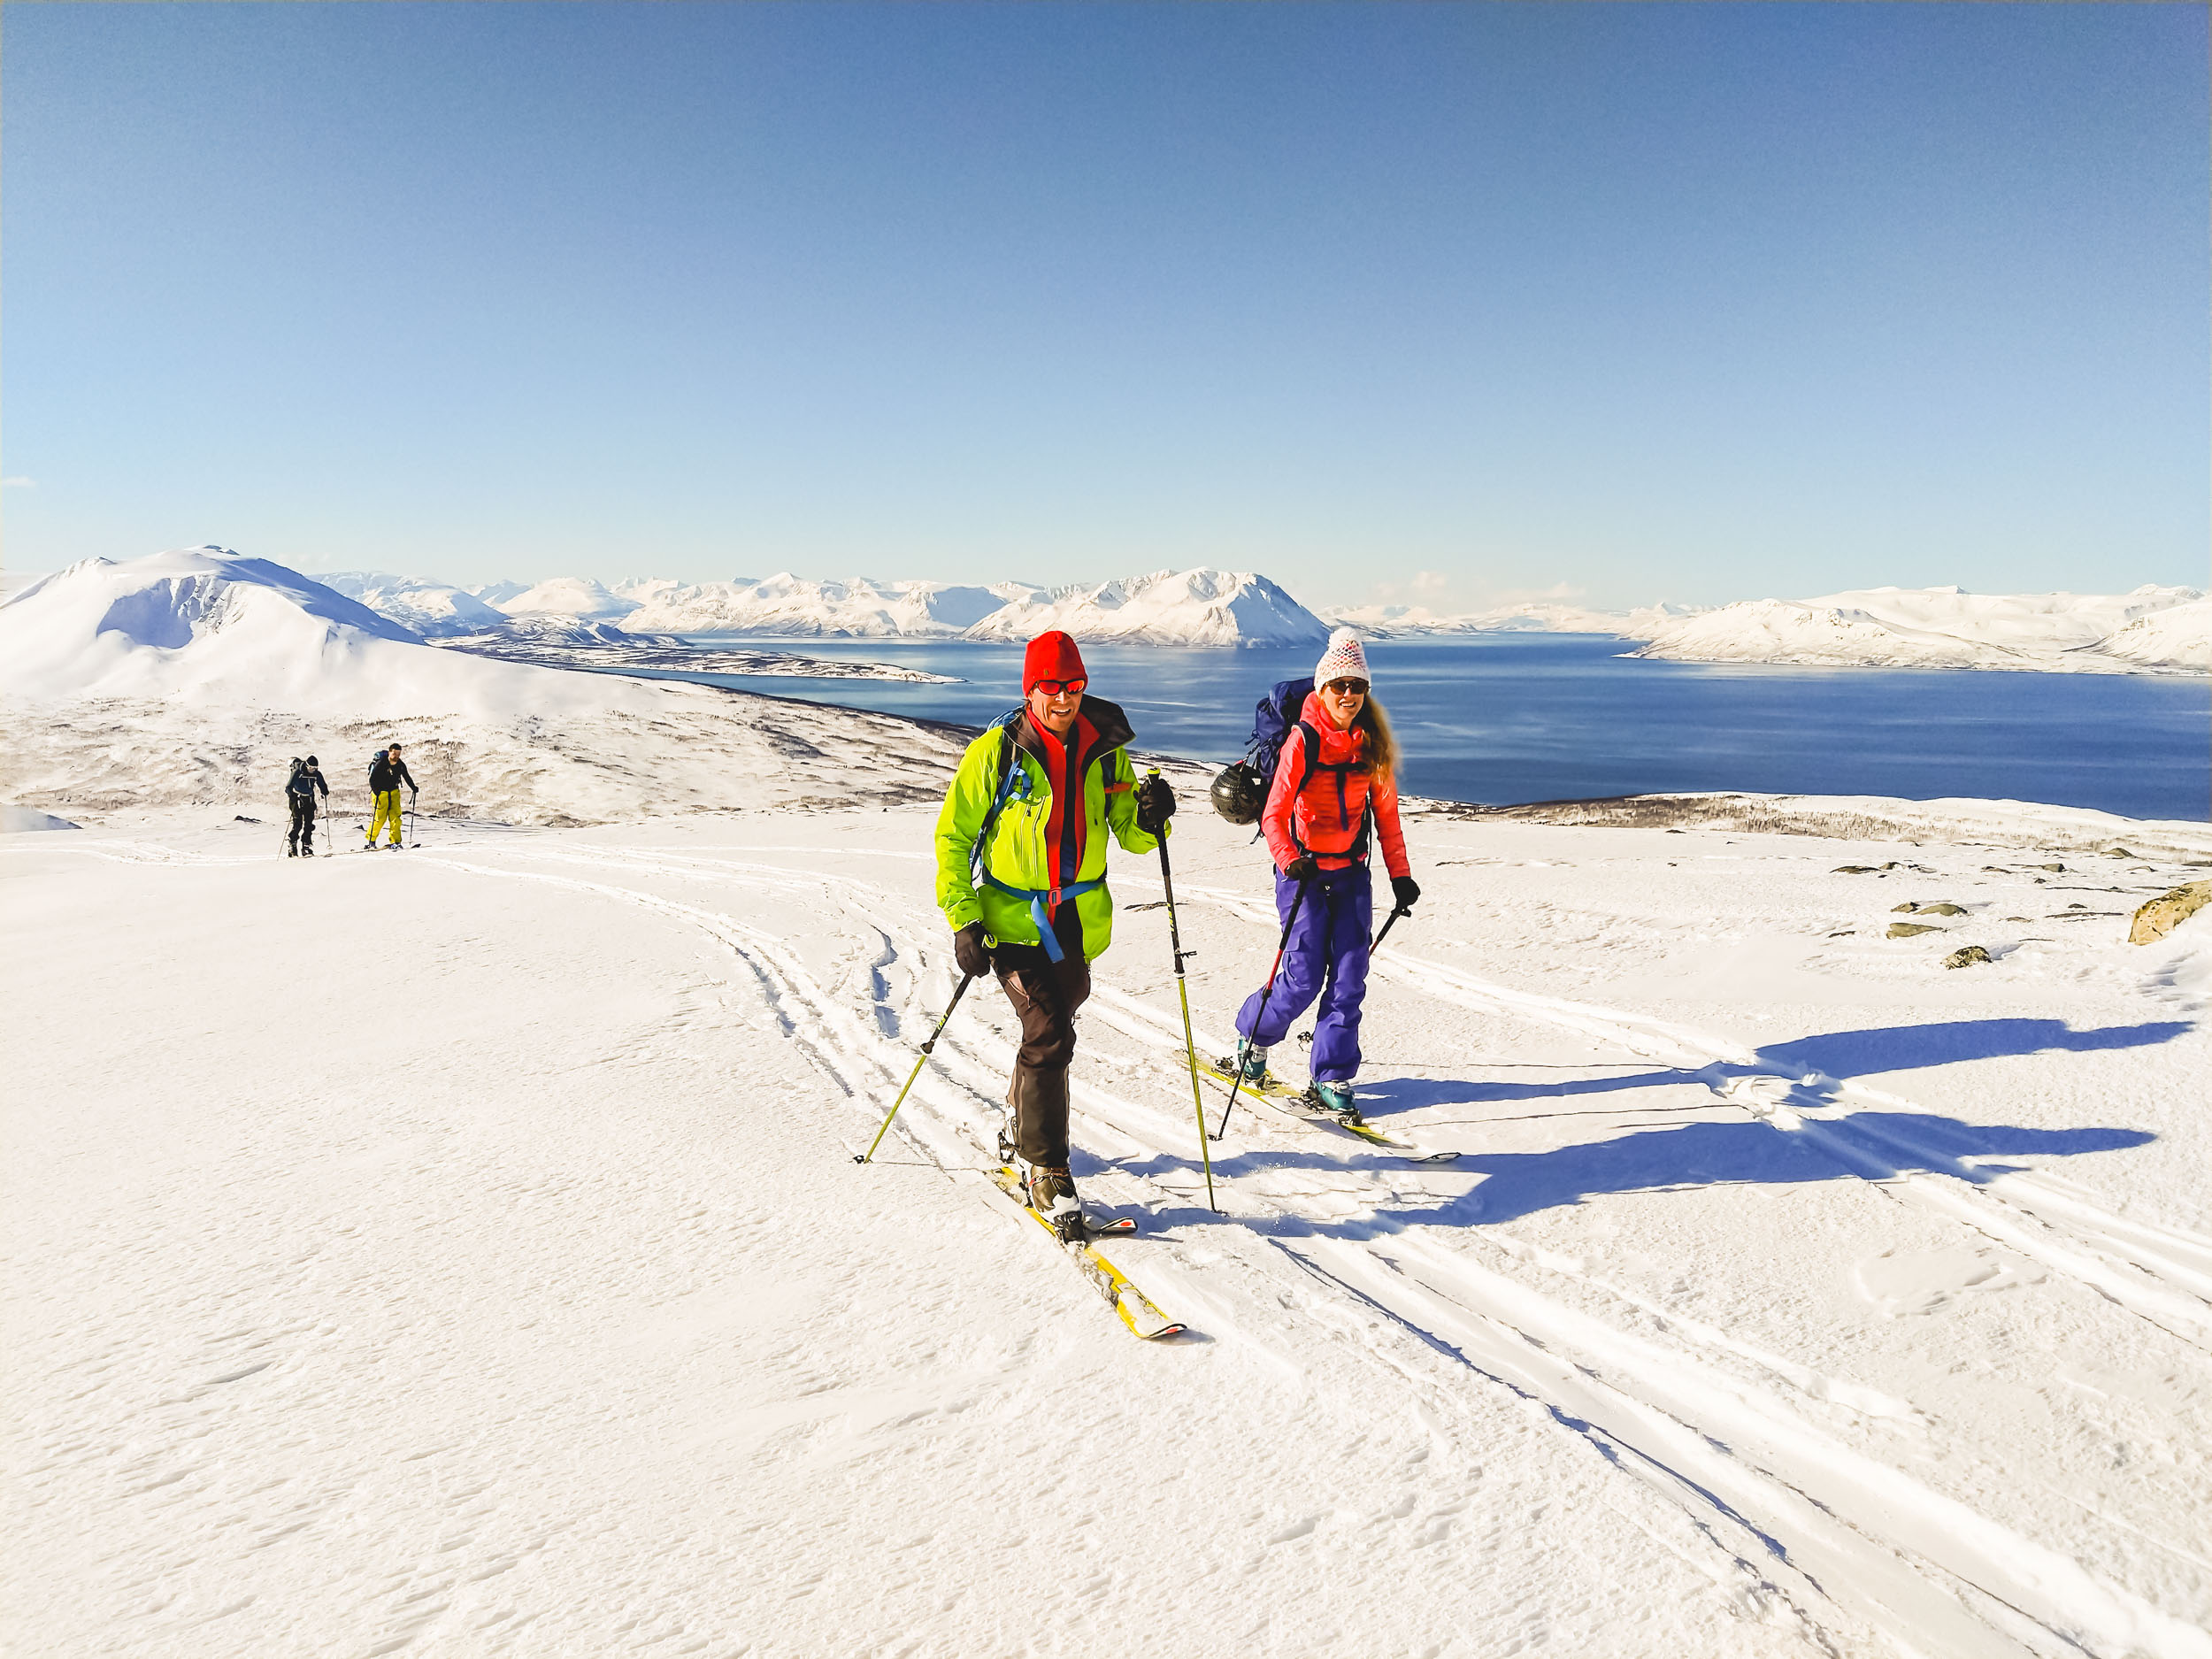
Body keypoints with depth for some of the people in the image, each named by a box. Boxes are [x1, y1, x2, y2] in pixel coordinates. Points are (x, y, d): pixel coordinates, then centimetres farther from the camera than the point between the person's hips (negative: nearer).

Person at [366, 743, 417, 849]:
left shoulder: (401, 765, -3)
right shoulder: (381, 764, -17)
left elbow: (407, 777, 14)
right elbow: (372, 779, -14)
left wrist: (414, 788, 6)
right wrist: (376, 791, -25)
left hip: (394, 792, 4)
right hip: (381, 792, -4)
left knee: (395, 816, -6)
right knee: (380, 817, -4)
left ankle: (395, 841, -4)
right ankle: (371, 840, 15)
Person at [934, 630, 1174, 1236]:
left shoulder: (1106, 751, 0)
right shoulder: (996, 752, -10)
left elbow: (1130, 835, 7)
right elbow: (954, 835, -5)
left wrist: (1149, 817, -17)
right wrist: (964, 919, -12)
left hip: (1080, 920, 4)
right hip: (1012, 919, -4)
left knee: (1051, 1029, 19)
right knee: (1049, 1034, -15)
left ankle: (1021, 1129, 46)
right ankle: (1045, 1169, -1)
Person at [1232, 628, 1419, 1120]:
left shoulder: (1373, 743, 3)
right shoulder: (1304, 739, -12)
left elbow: (1386, 814, 10)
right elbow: (1274, 814, -13)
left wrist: (1400, 874, 6)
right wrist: (1289, 859, -30)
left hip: (1351, 872, 4)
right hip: (1304, 870, -4)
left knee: (1349, 976, -1)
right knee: (1305, 976, -4)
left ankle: (1332, 1080, 9)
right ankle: (1253, 1034, 26)